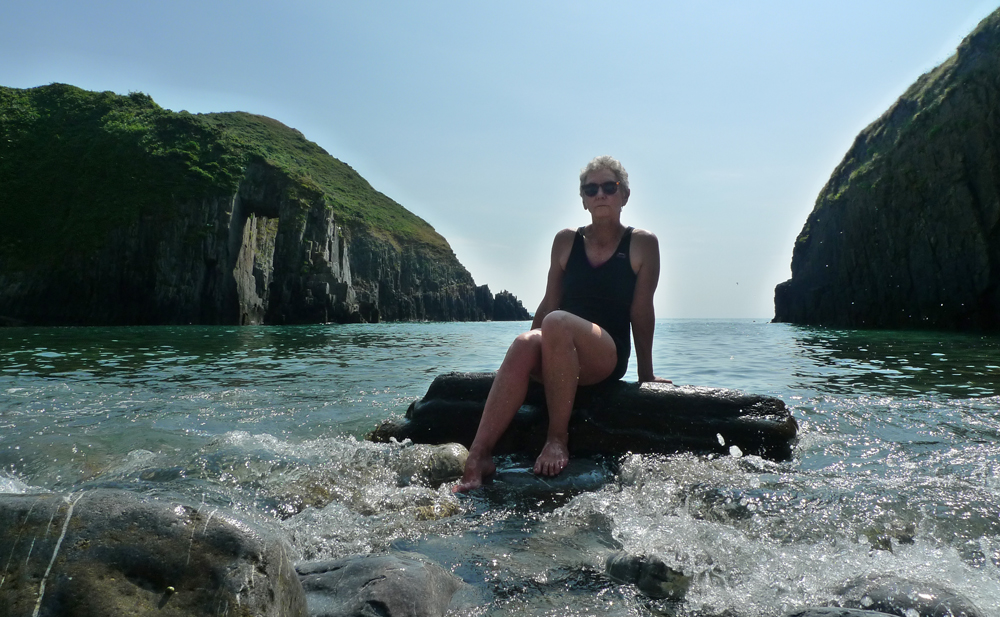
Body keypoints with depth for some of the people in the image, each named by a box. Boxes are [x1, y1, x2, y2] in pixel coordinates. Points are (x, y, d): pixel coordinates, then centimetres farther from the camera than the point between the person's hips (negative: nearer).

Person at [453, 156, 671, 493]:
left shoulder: (642, 244, 4)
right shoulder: (566, 241, 12)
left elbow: (641, 312, 2)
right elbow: (549, 302, 14)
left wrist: (646, 374, 4)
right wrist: (531, 344, 10)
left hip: (609, 356, -3)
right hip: (560, 349, 3)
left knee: (557, 322, -35)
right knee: (524, 343, -32)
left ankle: (558, 438, -27)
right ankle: (478, 457, -39)